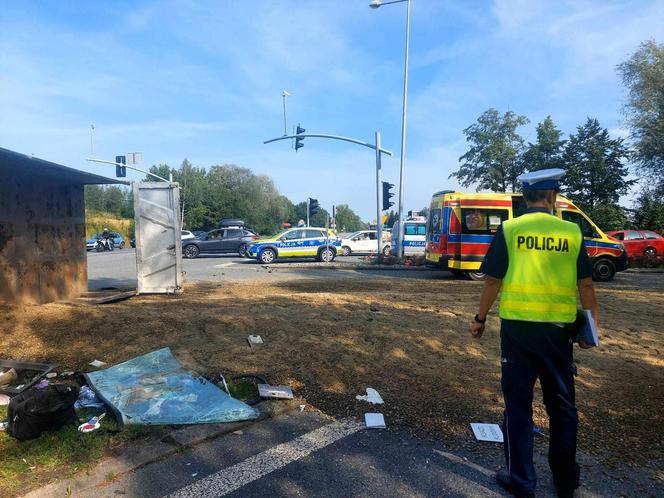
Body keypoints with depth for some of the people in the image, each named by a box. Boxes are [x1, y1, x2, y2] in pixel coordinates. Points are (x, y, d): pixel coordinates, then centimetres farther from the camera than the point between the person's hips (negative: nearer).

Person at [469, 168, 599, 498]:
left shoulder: (509, 230, -4)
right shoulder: (572, 232, 1)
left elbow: (493, 281, -5)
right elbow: (586, 284, 5)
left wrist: (480, 318, 7)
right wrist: (592, 324, 17)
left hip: (517, 326, -2)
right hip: (557, 328, 2)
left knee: (518, 403, 9)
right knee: (562, 404, 17)